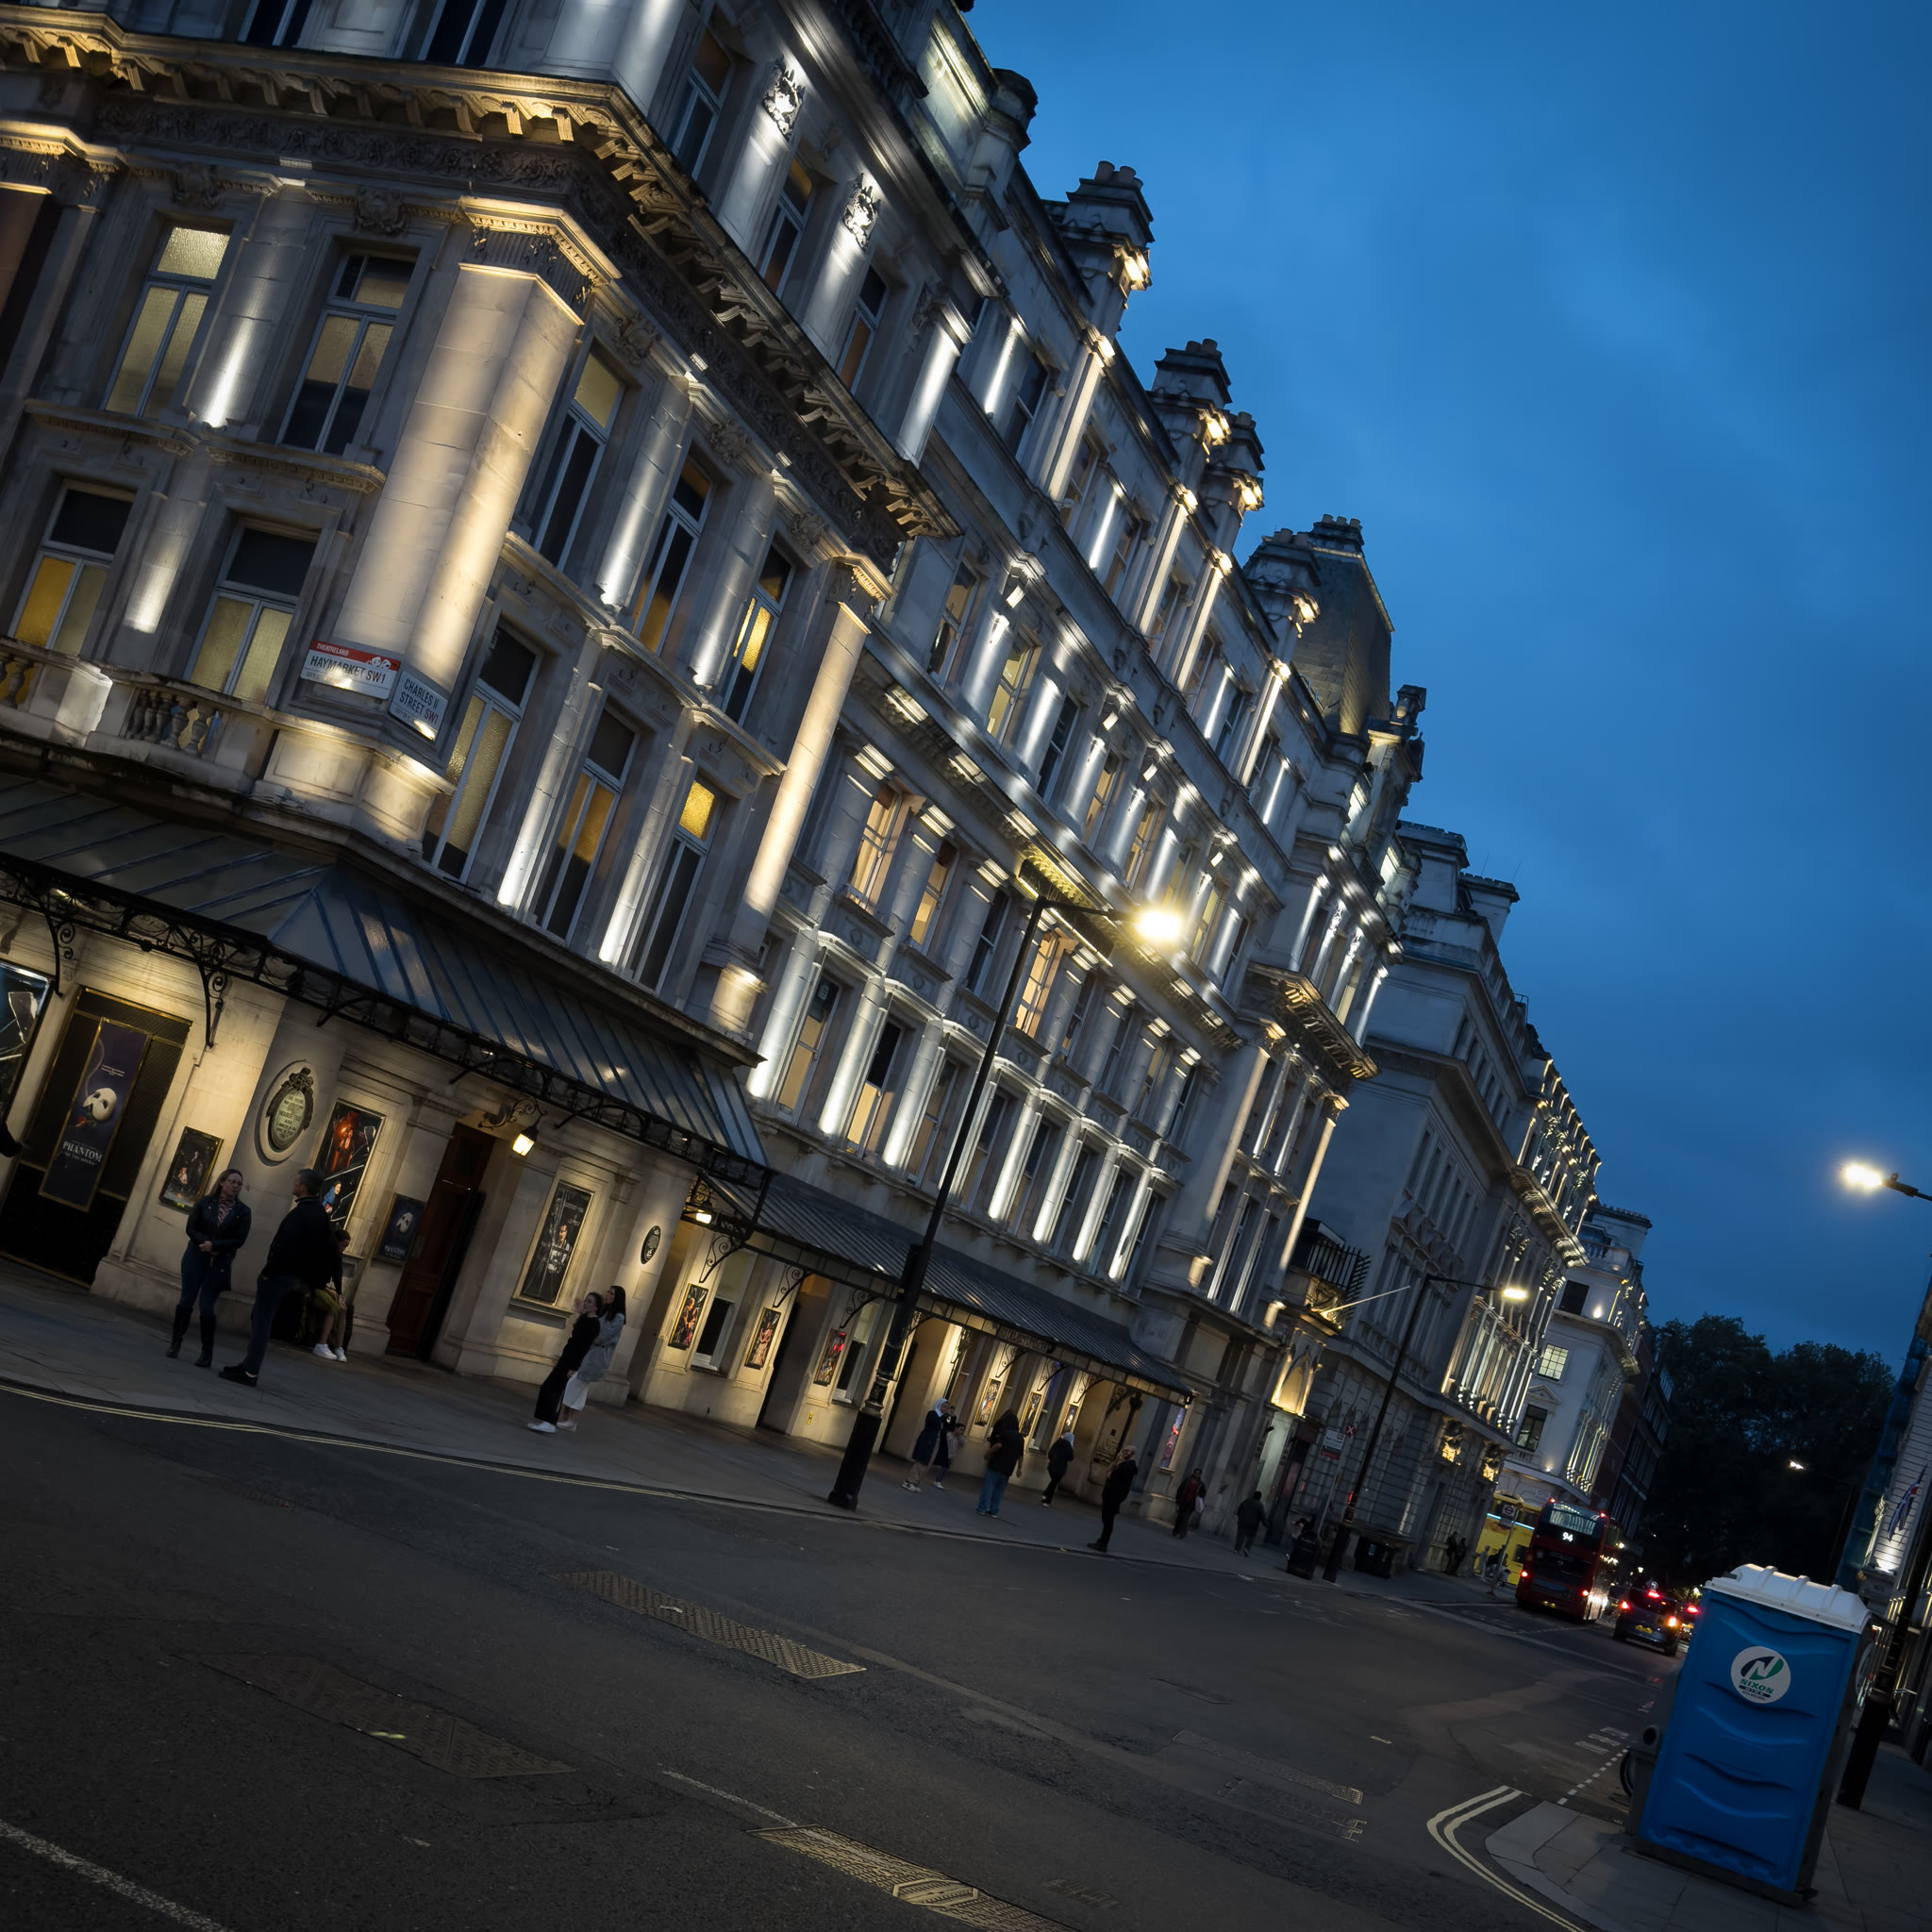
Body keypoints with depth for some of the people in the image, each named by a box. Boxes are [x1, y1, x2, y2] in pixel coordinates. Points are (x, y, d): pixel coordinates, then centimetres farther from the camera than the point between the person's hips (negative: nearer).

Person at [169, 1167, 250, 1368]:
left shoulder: (242, 1212, -2)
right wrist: (205, 1244, -18)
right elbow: (191, 1228, -3)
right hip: (195, 1257, 1)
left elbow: (239, 1240, -7)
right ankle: (175, 1343, 15)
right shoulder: (205, 1202, 0)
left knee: (207, 1306, -3)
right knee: (186, 1300, 3)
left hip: (219, 1264, -1)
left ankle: (207, 1353, 5)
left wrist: (214, 1245, -17)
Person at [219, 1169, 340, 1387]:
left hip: (280, 1273, -9)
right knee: (261, 1319, 19)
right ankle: (250, 1363, 24)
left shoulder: (300, 1213, -20)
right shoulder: (320, 1213, 9)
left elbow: (285, 1246, -26)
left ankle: (250, 1372, -2)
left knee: (261, 1321, -4)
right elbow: (331, 1249, 13)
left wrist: (268, 1271, -18)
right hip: (294, 1275, 9)